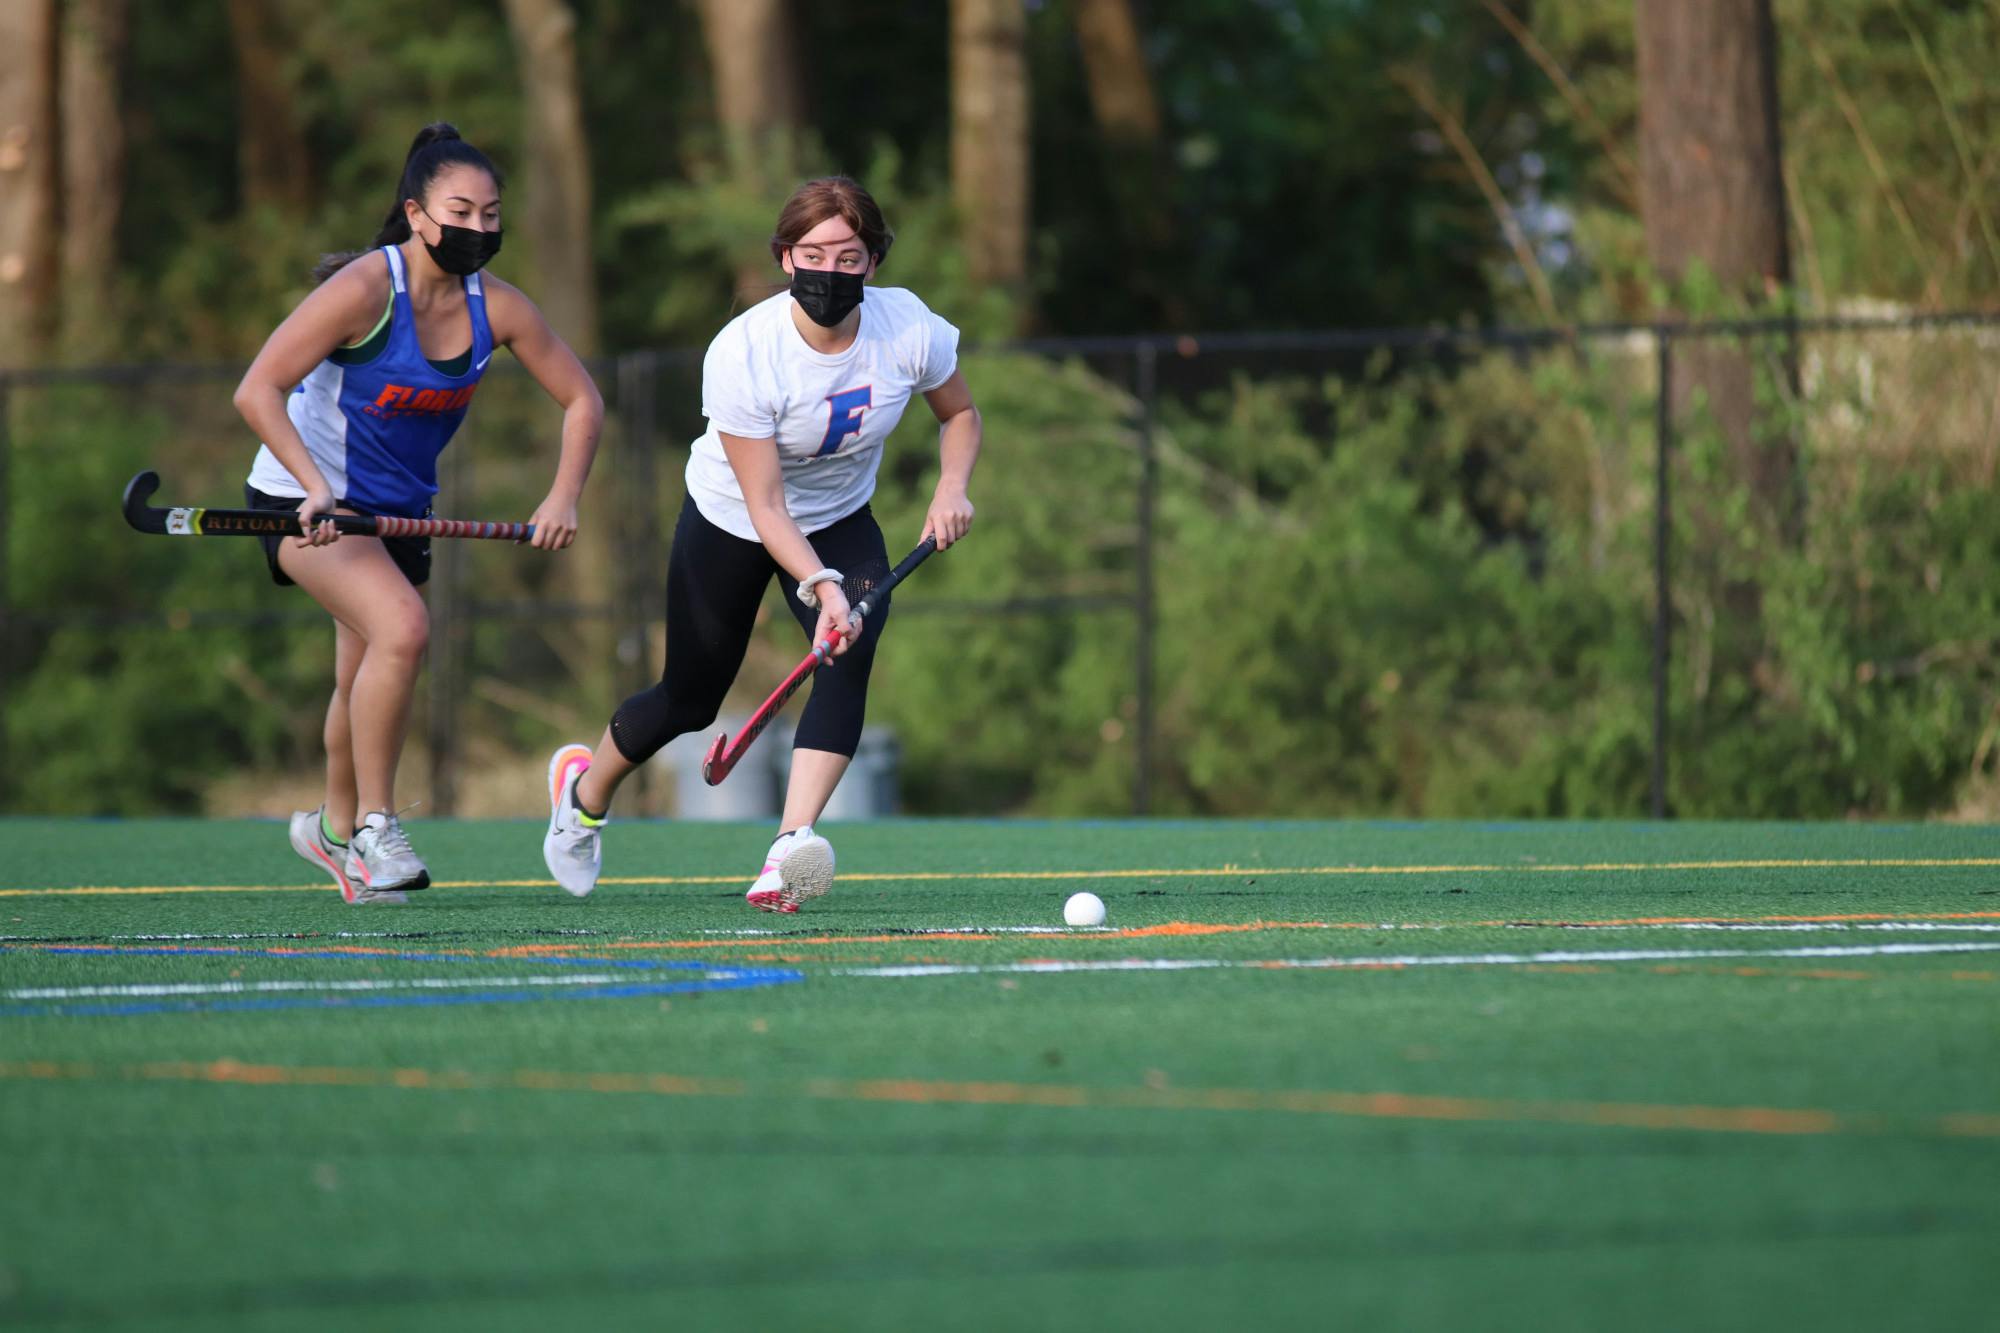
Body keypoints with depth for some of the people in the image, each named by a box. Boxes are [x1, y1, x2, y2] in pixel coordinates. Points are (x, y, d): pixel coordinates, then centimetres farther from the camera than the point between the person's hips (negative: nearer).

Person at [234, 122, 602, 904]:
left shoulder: (495, 308, -7)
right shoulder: (365, 290, -24)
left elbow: (581, 400, 3)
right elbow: (257, 391, -28)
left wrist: (564, 497, -10)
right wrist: (316, 488, -37)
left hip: (398, 508, 6)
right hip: (308, 503, -6)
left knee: (369, 680, 15)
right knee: (402, 628, -27)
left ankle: (336, 828, 40)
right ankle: (373, 821, -15)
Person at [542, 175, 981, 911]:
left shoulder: (909, 328, -22)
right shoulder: (742, 353, -32)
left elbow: (960, 414, 0)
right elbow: (766, 506, -31)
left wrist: (952, 486, -19)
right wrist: (819, 586, -45)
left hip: (841, 521, 2)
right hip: (730, 520, -2)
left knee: (848, 658, -27)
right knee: (690, 698, 10)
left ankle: (791, 848, -35)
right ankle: (586, 788, 43)